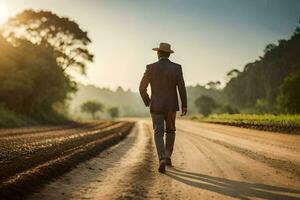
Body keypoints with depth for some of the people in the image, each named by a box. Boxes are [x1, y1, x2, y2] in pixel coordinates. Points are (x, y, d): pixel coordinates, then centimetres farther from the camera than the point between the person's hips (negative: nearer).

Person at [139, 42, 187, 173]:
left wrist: (147, 102, 12)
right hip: (171, 106, 1)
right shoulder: (177, 68, -6)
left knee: (158, 134, 4)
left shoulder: (151, 68, -8)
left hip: (156, 106, -1)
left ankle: (162, 160, -16)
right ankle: (167, 157, 20)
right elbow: (182, 88, -8)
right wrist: (184, 106, -1)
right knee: (170, 131, 22)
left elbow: (142, 88, -6)